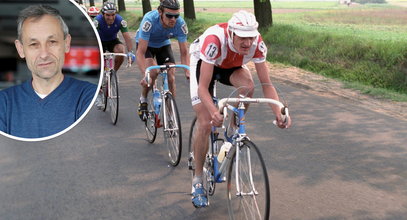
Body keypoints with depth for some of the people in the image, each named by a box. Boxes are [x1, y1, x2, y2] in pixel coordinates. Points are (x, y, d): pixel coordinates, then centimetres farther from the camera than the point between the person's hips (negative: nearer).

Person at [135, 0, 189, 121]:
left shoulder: (180, 24, -31)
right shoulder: (149, 20, -40)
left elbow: (184, 53, -23)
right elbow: (140, 52, -39)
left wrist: (188, 72, -39)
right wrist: (145, 75, -51)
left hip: (163, 44, 3)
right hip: (145, 44, -3)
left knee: (171, 77, -12)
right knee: (152, 71, -27)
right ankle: (143, 100, 0)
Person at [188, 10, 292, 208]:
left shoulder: (257, 43, -31)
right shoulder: (214, 40, -42)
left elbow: (267, 84, -26)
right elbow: (203, 88, -42)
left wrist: (279, 113, -42)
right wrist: (214, 112, -61)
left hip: (230, 66, 3)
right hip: (203, 63, -3)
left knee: (247, 86, -33)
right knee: (205, 124, -14)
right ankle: (197, 181, 3)